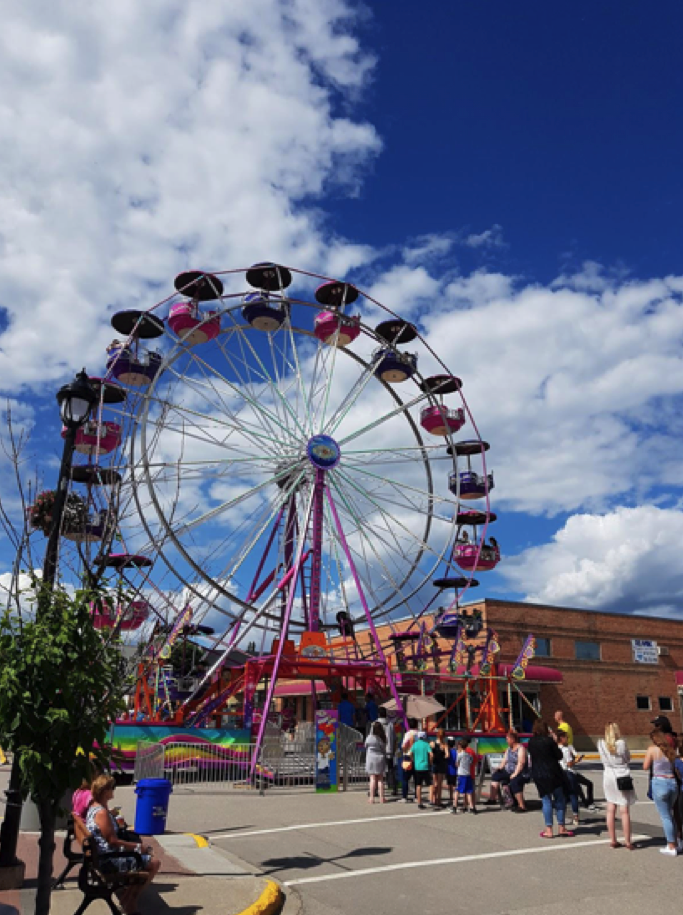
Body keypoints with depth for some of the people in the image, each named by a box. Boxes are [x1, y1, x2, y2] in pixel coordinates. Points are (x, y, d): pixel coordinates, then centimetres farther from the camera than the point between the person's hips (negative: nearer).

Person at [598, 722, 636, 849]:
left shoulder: (601, 744, -3)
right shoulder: (621, 743, -13)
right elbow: (628, 758, 0)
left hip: (608, 776, 3)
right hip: (622, 777, -3)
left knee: (611, 810, 9)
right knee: (624, 811, 2)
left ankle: (613, 840, 14)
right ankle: (628, 842, 7)